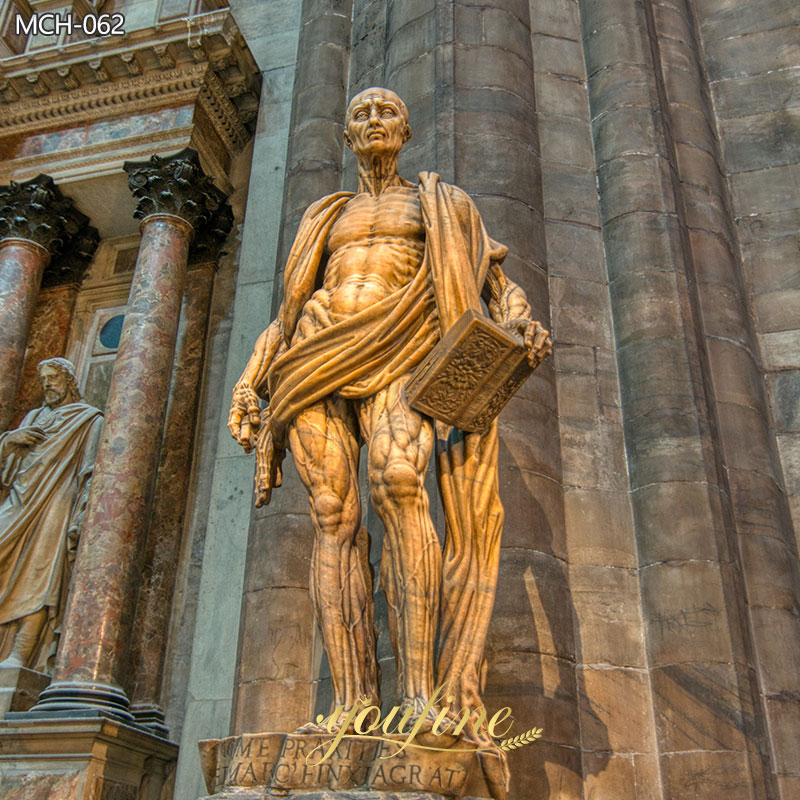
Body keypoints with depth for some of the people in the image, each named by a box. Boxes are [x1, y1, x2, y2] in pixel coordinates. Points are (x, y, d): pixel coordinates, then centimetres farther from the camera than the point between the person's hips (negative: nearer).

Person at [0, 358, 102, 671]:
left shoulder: (88, 419, 11)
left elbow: (90, 474, 0)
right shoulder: (33, 417, 29)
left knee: (38, 575, -20)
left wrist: (79, 519, -13)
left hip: (55, 504, -5)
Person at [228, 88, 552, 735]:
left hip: (397, 352, -3)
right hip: (319, 361, 3)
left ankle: (418, 694, -32)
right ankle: (351, 708, -17)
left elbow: (498, 282, 13)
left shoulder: (439, 202, 23)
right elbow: (284, 317, 26)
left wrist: (524, 324, -9)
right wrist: (247, 385, 13)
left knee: (397, 478, -31)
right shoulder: (327, 219, 29)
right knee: (334, 516, -14)